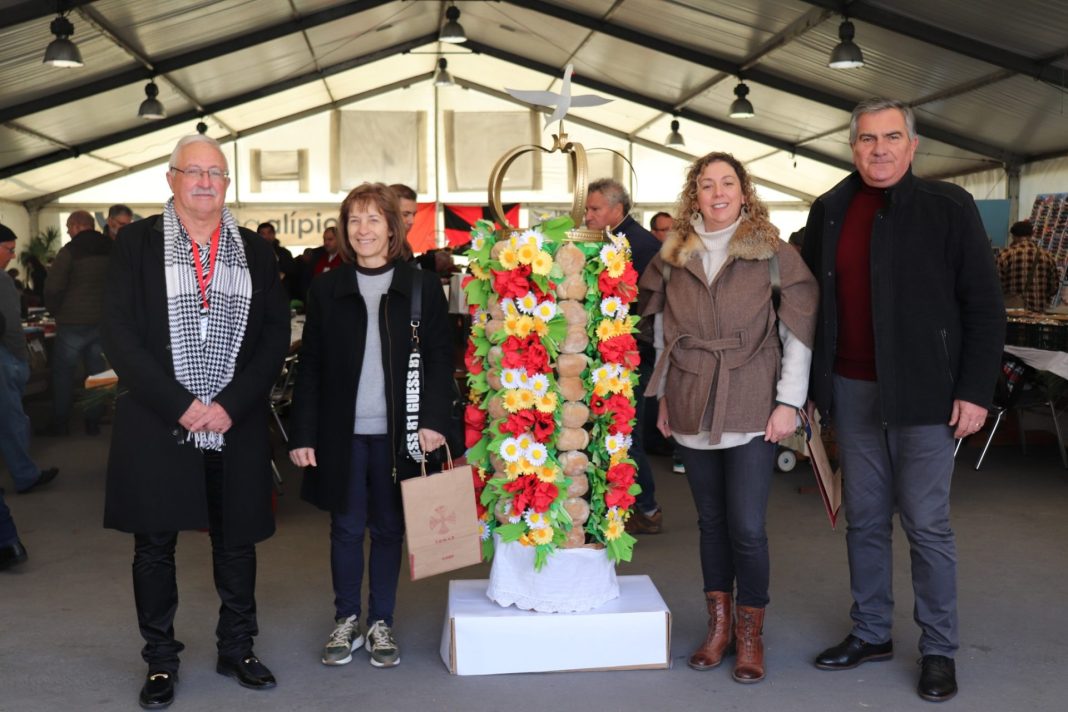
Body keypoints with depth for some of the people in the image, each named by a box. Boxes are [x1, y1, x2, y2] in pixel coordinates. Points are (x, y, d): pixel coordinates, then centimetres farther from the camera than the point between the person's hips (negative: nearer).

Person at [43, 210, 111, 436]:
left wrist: (56, 311, 5)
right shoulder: (110, 250, 5)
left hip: (73, 323, -4)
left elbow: (53, 289, -12)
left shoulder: (69, 251, -11)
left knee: (63, 372, 8)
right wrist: (106, 310, 14)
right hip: (102, 322, 5)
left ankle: (60, 423, 11)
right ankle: (93, 422, 12)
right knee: (96, 372, 11)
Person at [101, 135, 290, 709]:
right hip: (156, 425, -2)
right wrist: (179, 405, -14)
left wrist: (231, 404, -10)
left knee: (237, 541, 10)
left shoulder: (254, 250, 8)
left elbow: (276, 335, 2)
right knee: (154, 544, 7)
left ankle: (236, 649, 26)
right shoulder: (137, 242, 1)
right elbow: (119, 334, -6)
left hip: (237, 426, 2)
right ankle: (160, 660, 22)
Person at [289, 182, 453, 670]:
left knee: (388, 528, 10)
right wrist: (302, 433, -2)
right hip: (342, 431, 1)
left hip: (397, 432, -1)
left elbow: (439, 358, 0)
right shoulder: (327, 289, 3)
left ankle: (381, 623, 23)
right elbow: (309, 367, 3)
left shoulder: (422, 286, 0)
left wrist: (433, 419, -12)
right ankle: (346, 620, 24)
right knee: (346, 527, 9)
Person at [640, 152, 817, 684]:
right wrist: (663, 396, 11)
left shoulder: (772, 253, -1)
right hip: (692, 409, 3)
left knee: (747, 526, -5)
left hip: (752, 407, -3)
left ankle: (750, 634, 11)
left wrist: (789, 401, -9)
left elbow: (798, 332, -3)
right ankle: (718, 626, 22)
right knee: (710, 520, 10)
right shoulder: (672, 257, 9)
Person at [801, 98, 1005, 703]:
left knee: (927, 525, 2)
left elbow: (984, 306, -4)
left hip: (923, 393, -4)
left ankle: (940, 650, 17)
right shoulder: (830, 212, 7)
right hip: (852, 391, 4)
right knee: (865, 519, 12)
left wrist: (976, 390, -10)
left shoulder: (948, 207, -3)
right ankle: (871, 634, 26)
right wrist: (806, 387, 7)